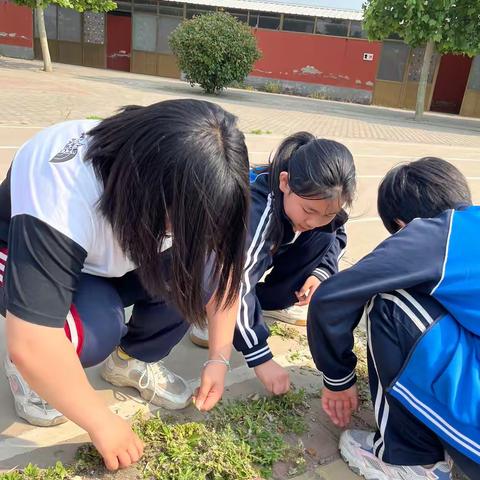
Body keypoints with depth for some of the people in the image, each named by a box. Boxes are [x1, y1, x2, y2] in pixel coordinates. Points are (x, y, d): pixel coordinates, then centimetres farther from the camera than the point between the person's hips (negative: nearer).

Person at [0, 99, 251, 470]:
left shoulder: (188, 182, -23)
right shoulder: (63, 193, -40)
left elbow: (223, 263, -12)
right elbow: (30, 344, -41)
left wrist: (219, 357, -16)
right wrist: (102, 423, -29)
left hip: (115, 262, 5)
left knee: (196, 272, -22)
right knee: (95, 330, -35)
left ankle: (133, 360, 2)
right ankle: (30, 371, -1)